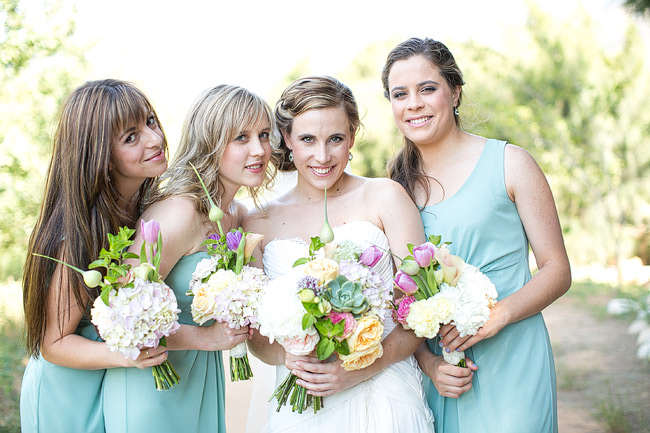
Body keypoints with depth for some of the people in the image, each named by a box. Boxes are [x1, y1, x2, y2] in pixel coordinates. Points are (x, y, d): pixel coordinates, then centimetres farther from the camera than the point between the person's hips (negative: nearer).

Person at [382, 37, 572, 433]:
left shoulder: (509, 164, -3)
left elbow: (557, 270, -3)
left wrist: (496, 315, -19)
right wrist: (429, 364, -7)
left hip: (511, 368, -2)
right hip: (434, 368, 3)